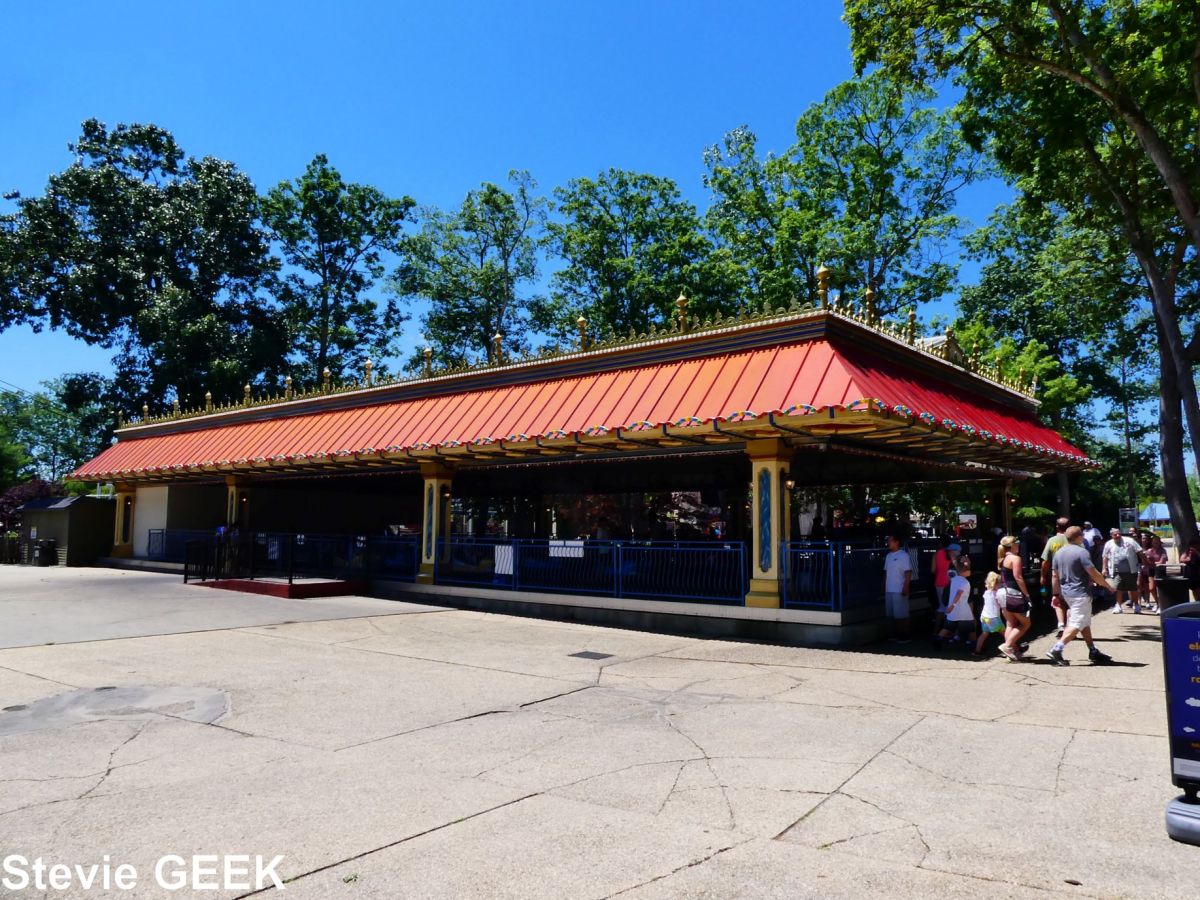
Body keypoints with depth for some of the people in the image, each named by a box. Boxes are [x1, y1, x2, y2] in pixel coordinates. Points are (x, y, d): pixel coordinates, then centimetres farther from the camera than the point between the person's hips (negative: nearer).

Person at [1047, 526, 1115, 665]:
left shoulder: (1059, 553, 8)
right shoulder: (1081, 552, -14)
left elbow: (1054, 576, 10)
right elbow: (1094, 574, -17)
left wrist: (1056, 594, 14)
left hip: (1066, 592, 8)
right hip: (1080, 593, -8)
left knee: (1085, 622, 18)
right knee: (1076, 624, -8)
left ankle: (1093, 652, 25)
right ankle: (1056, 650, -19)